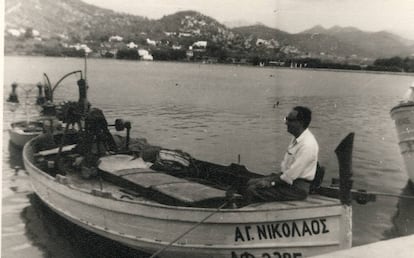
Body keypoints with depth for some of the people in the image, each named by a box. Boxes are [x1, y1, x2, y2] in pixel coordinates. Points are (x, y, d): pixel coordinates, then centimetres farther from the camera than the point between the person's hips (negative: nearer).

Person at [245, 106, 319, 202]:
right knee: (251, 183, 6)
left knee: (253, 191, -18)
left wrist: (271, 182, -13)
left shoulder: (307, 145, -23)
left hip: (297, 187, -10)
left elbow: (291, 176, -23)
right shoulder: (296, 138, 9)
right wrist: (273, 177, 1)